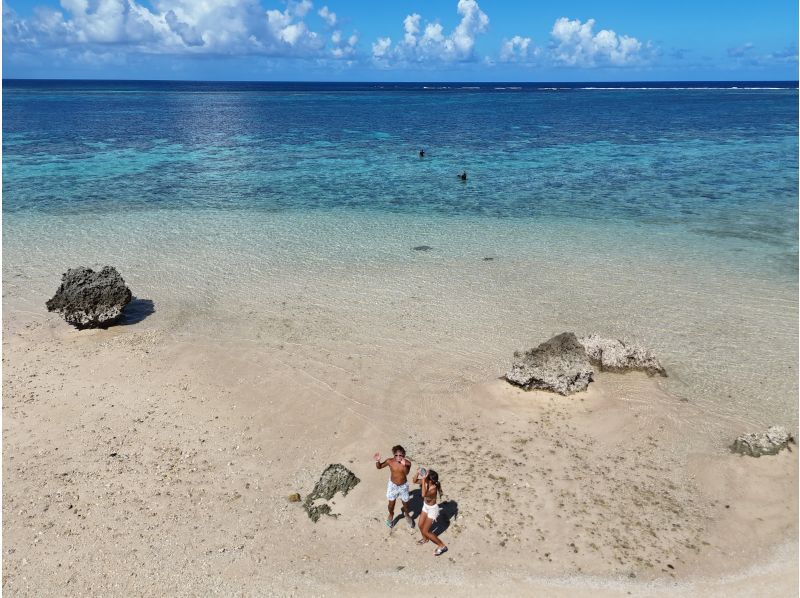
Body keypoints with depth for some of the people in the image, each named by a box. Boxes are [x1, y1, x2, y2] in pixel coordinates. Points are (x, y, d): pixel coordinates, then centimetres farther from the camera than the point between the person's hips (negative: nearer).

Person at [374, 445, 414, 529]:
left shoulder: (407, 463, -23)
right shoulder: (390, 461, -20)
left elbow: (406, 473, -39)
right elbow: (379, 467, -7)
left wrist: (404, 465, -57)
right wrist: (377, 461, -28)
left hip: (403, 486, -1)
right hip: (393, 485, 1)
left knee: (405, 504, 15)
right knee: (391, 504, 15)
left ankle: (406, 514, 50)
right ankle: (391, 516, 48)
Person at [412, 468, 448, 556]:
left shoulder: (433, 488, -37)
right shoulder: (426, 482, -16)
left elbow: (423, 494, -54)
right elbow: (414, 481, -5)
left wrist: (423, 480, -54)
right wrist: (418, 473, -24)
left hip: (432, 509, -8)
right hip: (425, 506, 8)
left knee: (425, 531, 1)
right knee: (420, 526, 22)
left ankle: (442, 546, 15)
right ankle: (425, 538, 53)